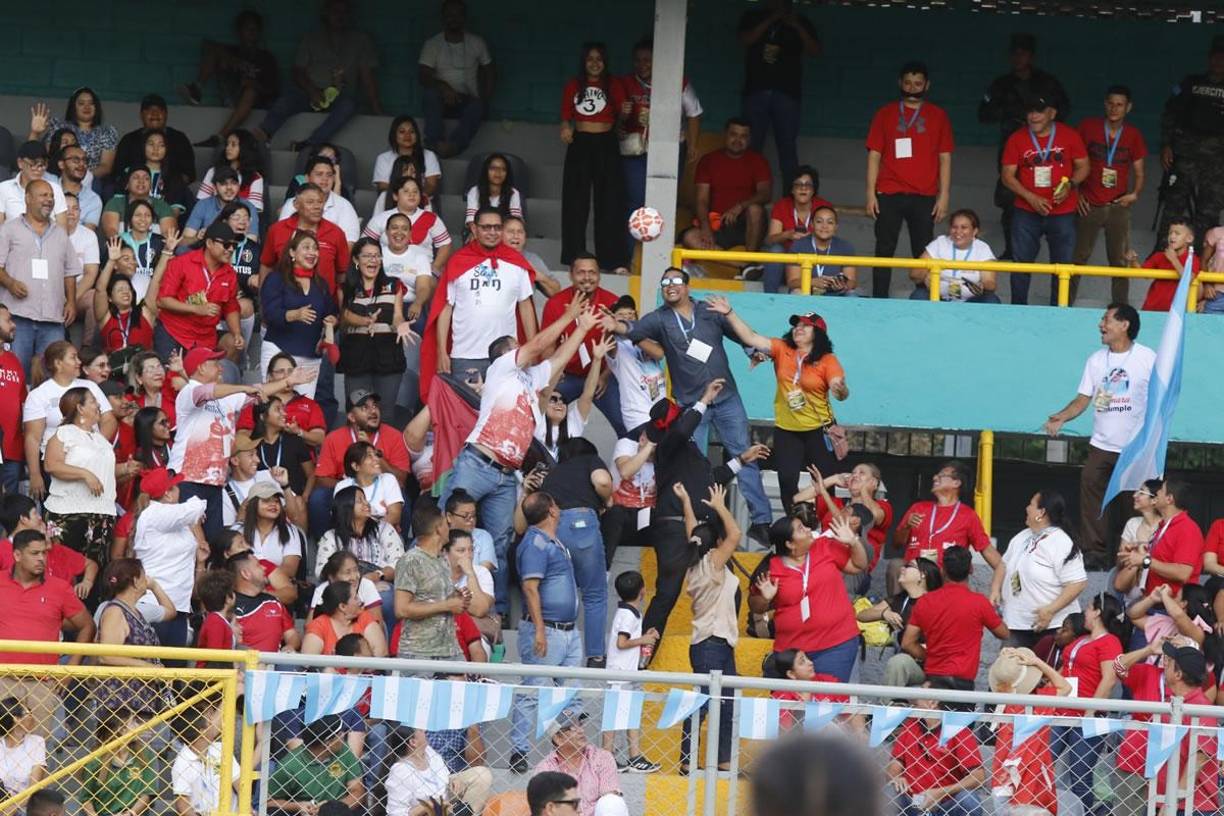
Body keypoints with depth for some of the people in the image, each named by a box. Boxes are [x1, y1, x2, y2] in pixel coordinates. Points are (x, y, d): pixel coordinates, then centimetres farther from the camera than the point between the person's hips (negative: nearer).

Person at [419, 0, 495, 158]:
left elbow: (488, 73, 14)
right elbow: (423, 75, -8)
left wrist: (486, 101, -2)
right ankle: (437, 142, -47)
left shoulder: (477, 43, 8)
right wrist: (443, 87, -28)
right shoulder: (432, 44, 1)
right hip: (443, 100, 0)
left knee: (477, 108, -35)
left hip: (468, 101, 0)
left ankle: (452, 145, -56)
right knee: (430, 92, -35)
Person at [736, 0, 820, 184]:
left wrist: (796, 26, -8)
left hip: (787, 93, 0)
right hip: (757, 91, 0)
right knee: (751, 146, -5)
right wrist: (770, 20, -9)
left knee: (788, 147, -6)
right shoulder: (753, 17, 14)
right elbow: (746, 40, -4)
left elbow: (815, 50, 3)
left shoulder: (799, 22, 13)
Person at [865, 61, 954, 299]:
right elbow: (874, 155, 8)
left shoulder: (938, 116, 8)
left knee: (923, 252, -2)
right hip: (889, 196, 0)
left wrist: (944, 195, 0)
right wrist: (871, 193, 0)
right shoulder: (885, 114, 8)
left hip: (924, 197, 0)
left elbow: (945, 158, 8)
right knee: (884, 250, 0)